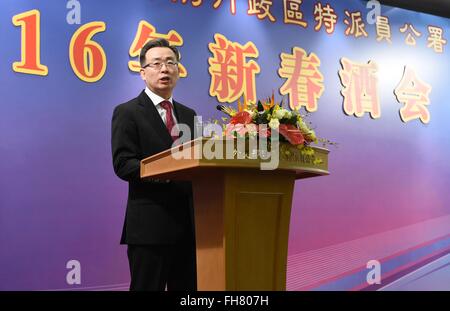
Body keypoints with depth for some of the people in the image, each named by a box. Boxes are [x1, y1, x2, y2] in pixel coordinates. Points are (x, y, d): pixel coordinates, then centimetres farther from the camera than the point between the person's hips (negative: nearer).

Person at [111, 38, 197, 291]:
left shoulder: (189, 115, 18)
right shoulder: (127, 112, -1)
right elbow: (123, 164, -12)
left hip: (189, 223, 6)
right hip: (150, 224, -6)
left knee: (188, 289, 11)